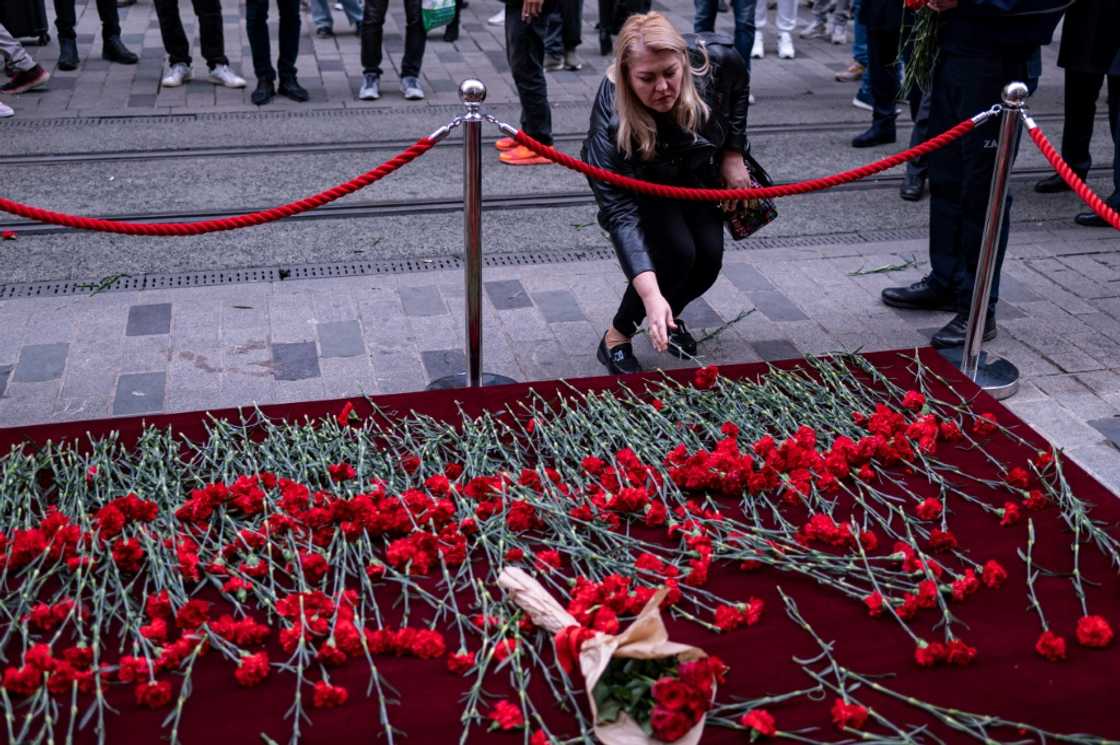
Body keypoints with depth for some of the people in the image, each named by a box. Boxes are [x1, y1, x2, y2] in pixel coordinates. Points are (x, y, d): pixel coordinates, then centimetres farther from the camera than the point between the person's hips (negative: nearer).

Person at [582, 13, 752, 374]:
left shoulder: (716, 58, -34)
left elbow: (739, 87, -7)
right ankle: (617, 338, -5)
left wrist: (733, 155, -9)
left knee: (709, 257, -8)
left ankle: (670, 316, 24)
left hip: (699, 174, 4)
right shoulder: (611, 115, -42)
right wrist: (651, 295, -56)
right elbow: (620, 211, -46)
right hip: (642, 182, -4)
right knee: (677, 253, -25)